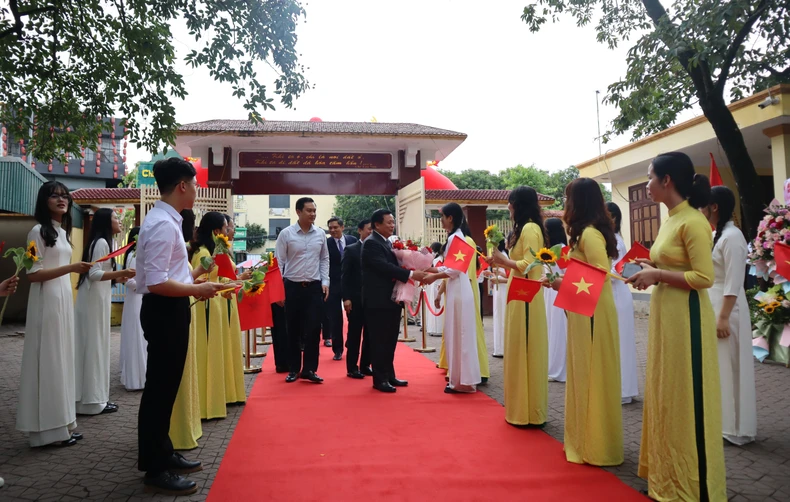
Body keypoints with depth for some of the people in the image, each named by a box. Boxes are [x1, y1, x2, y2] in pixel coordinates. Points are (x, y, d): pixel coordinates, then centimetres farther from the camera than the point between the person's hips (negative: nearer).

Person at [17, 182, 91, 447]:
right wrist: (71, 267, -22)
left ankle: (61, 424, 17)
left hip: (64, 300, 8)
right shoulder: (38, 231, -9)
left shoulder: (63, 232, 14)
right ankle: (48, 428, 4)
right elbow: (33, 274, -15)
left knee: (62, 360, 10)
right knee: (48, 361, -4)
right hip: (46, 302, -8)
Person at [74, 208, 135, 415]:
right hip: (95, 300, -10)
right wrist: (122, 273, -28)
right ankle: (93, 399, 2)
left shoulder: (101, 242, 16)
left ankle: (90, 396, 19)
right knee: (95, 346, -5)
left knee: (92, 346, 12)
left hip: (96, 299, 10)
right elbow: (94, 274, -21)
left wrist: (118, 277, 23)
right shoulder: (101, 242, -13)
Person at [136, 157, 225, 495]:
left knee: (165, 386, 19)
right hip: (165, 312, -11)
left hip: (169, 310, 11)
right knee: (160, 388, 1)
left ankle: (163, 455, 34)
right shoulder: (164, 224, -21)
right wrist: (198, 290, -18)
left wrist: (193, 282, 14)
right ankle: (155, 470, 15)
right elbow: (156, 282, -27)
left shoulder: (165, 219, 11)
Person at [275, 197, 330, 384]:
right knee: (293, 330, 8)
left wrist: (325, 281, 3)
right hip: (292, 287, -2)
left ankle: (309, 369, 12)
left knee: (313, 329, 1)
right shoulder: (286, 233, -4)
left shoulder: (320, 234, 4)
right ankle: (293, 369, 20)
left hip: (314, 287, 2)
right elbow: (279, 262, -3)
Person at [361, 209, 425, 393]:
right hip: (378, 301, -9)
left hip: (392, 299, 9)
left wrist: (411, 274, -2)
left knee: (390, 341, 14)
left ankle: (389, 376, 24)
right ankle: (380, 379, 8)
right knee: (380, 341, 0)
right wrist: (410, 274, -27)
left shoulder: (389, 243, 16)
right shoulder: (371, 243, -13)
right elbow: (384, 267, -23)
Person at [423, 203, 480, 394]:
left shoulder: (455, 237, -15)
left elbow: (454, 270, -19)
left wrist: (434, 277, -9)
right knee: (457, 335, 14)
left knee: (459, 335, -4)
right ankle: (459, 376, 22)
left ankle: (462, 381, 2)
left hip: (459, 291, -10)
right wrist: (429, 269, 13)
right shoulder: (456, 236, 15)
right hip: (456, 290, 10)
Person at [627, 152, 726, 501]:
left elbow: (704, 277, -20)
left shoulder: (693, 221, -15)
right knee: (665, 395, 16)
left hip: (686, 316, -10)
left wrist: (656, 275, -17)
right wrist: (650, 269, 4)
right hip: (664, 314, 10)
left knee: (686, 398, 1)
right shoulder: (670, 220, 12)